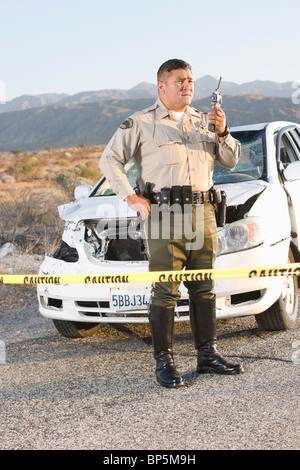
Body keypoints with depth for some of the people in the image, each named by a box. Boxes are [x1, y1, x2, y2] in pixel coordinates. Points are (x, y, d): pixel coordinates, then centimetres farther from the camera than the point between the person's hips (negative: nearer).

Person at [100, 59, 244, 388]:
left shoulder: (203, 122, 20)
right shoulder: (141, 123, 4)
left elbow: (230, 161, 17)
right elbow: (109, 160, 2)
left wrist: (222, 133, -2)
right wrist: (130, 197, -7)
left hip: (203, 214, 5)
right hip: (163, 216, -5)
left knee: (204, 289, 9)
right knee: (165, 292, -6)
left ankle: (207, 355, 18)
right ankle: (164, 362, 1)